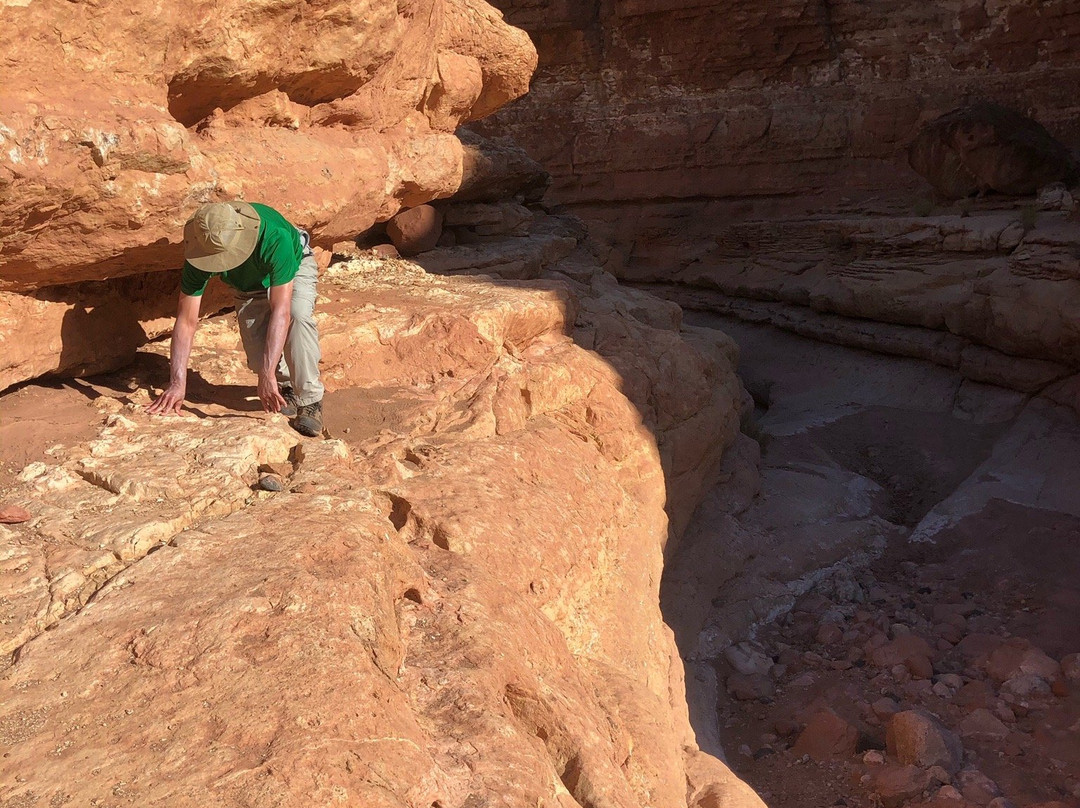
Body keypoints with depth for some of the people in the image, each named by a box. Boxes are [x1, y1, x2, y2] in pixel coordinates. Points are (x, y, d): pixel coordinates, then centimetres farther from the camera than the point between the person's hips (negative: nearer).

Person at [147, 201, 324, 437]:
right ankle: (286, 386, 21)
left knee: (298, 315, -36)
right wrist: (177, 382, -36)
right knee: (258, 358, -14)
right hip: (249, 284, 3)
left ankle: (310, 401, -24)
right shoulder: (199, 252, -33)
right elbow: (186, 321, -29)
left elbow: (281, 310, -47)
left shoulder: (274, 237, -45)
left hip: (294, 266, -3)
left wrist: (268, 374, -52)